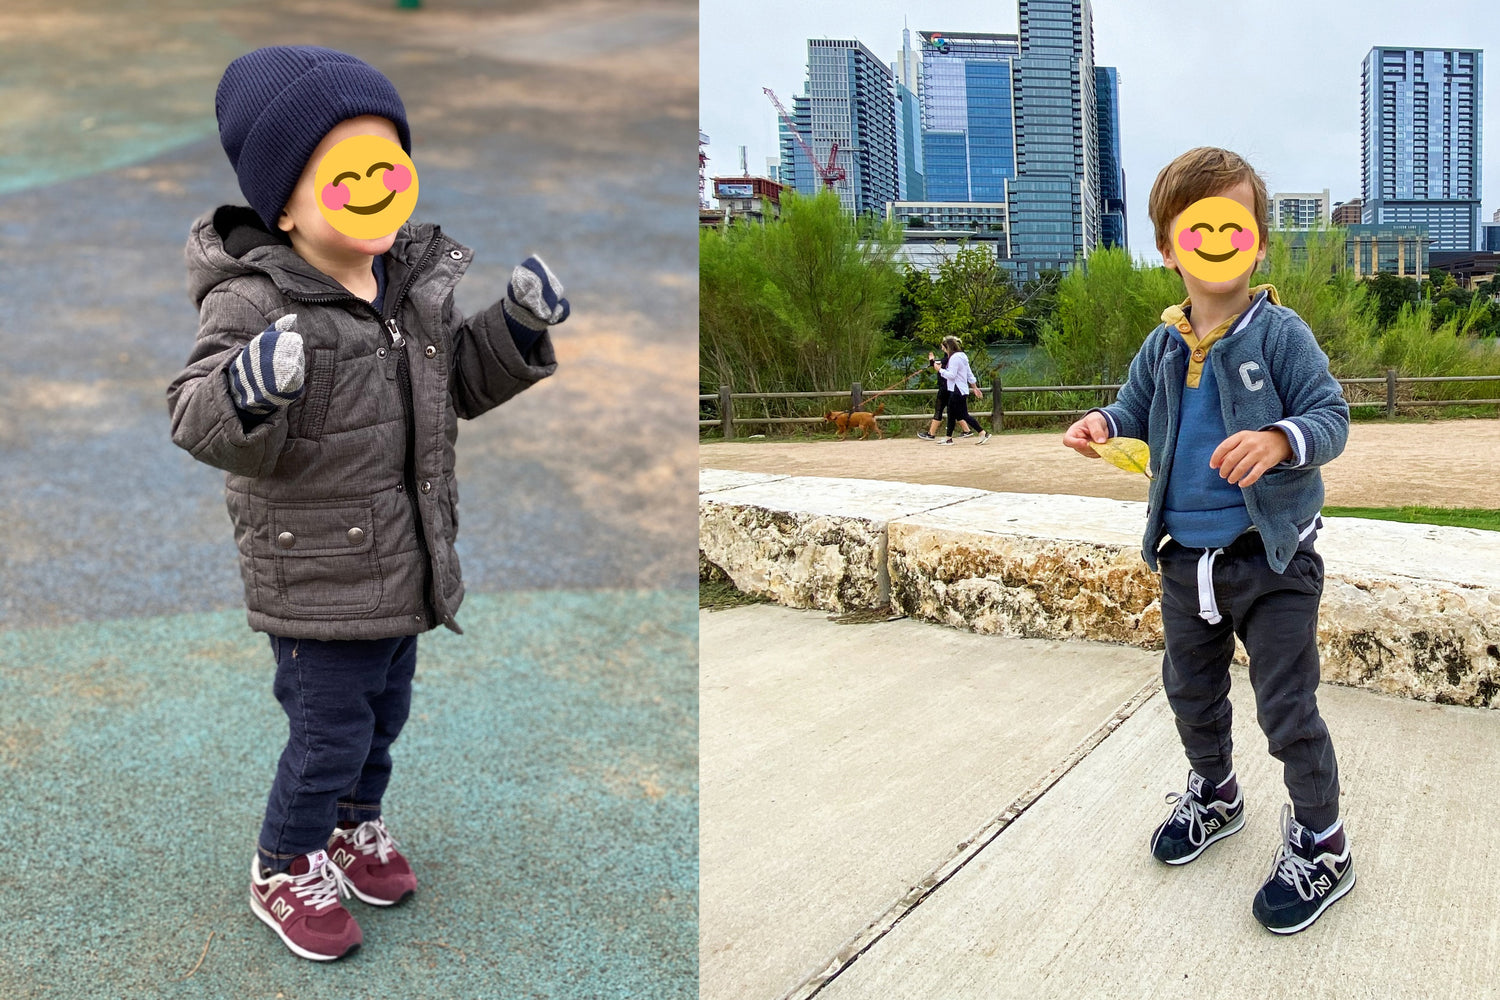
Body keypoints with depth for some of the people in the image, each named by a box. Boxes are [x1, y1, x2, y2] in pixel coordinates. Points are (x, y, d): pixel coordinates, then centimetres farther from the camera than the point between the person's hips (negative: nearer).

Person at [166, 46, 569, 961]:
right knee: (330, 731, 7)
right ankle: (285, 872, 33)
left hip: (406, 564, 7)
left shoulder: (418, 281, 0)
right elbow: (203, 427, -26)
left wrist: (521, 326, -5)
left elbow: (463, 382, 11)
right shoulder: (254, 303, -22)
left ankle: (355, 823, 50)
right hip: (316, 577, -7)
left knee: (386, 710, 23)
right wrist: (245, 388, -48)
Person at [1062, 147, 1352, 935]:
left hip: (1271, 556, -6)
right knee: (1190, 690, 22)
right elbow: (1138, 401, 16)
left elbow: (1331, 414, -15)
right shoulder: (1163, 346, 2)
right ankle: (1214, 794, 47)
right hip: (1186, 557, 6)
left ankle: (1320, 844, 21)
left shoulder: (1279, 334, -13)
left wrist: (1281, 440, -36)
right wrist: (1105, 422, -7)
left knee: (1286, 706, 1)